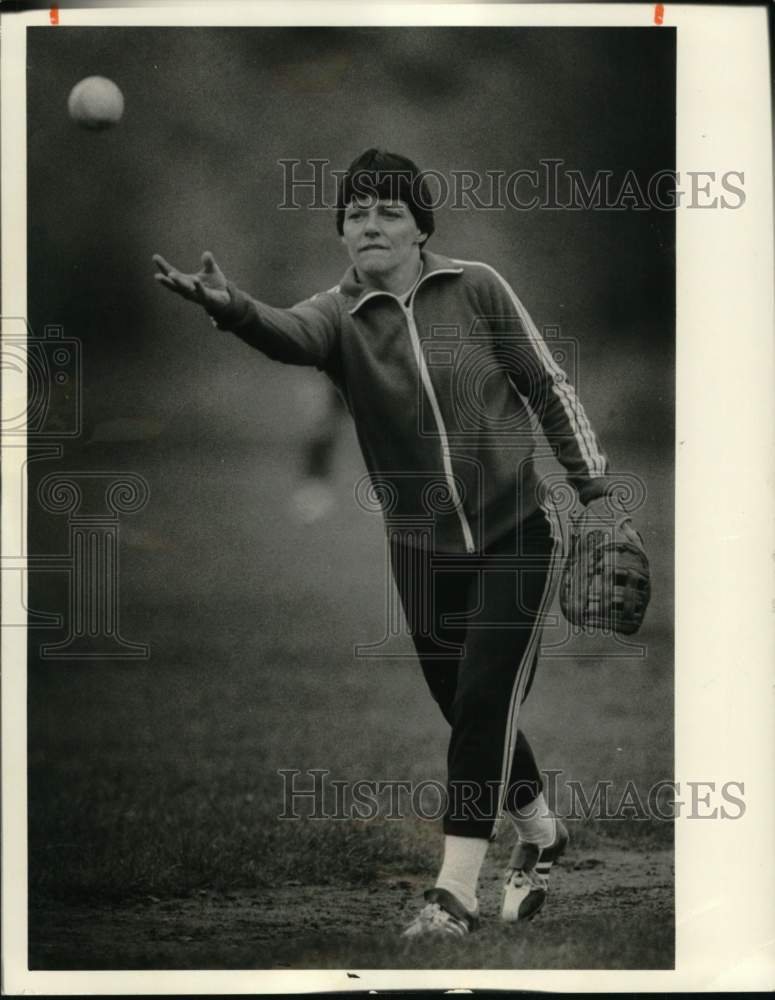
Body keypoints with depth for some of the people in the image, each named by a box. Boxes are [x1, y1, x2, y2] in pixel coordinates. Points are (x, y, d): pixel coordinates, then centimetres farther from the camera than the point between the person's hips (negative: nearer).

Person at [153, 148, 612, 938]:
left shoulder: (476, 289, -8)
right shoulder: (339, 316, -7)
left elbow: (548, 389, 0)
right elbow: (288, 335, -31)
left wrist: (594, 492, -1)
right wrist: (230, 307, -54)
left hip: (515, 533, -2)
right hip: (423, 551, 3)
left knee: (483, 705, -10)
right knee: (469, 715, 12)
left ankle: (455, 892, -5)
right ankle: (540, 835, 38)